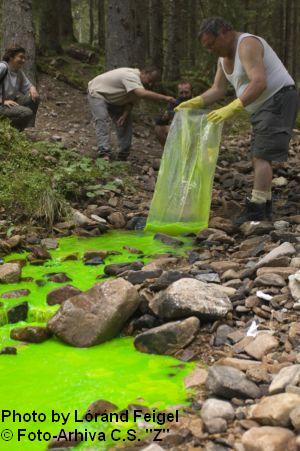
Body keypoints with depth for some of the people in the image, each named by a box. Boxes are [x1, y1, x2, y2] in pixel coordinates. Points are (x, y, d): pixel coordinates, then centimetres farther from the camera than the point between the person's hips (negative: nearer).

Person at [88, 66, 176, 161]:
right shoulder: (131, 76, -37)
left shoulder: (138, 81, -8)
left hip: (114, 99, 9)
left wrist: (125, 115, -24)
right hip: (97, 93, -9)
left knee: (126, 122, 0)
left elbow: (131, 101, -6)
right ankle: (104, 153, -30)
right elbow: (143, 94, -53)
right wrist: (164, 98, -55)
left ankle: (123, 155, 2)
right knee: (102, 120, -25)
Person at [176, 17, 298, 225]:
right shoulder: (225, 56, 11)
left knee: (261, 156, -14)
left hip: (279, 100, -10)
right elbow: (217, 90, 11)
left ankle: (255, 210, -15)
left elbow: (259, 83, -32)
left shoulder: (247, 45, -20)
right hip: (264, 106, 10)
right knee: (259, 157, 11)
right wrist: (194, 103, -5)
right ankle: (264, 207, 17)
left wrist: (232, 109, -38)